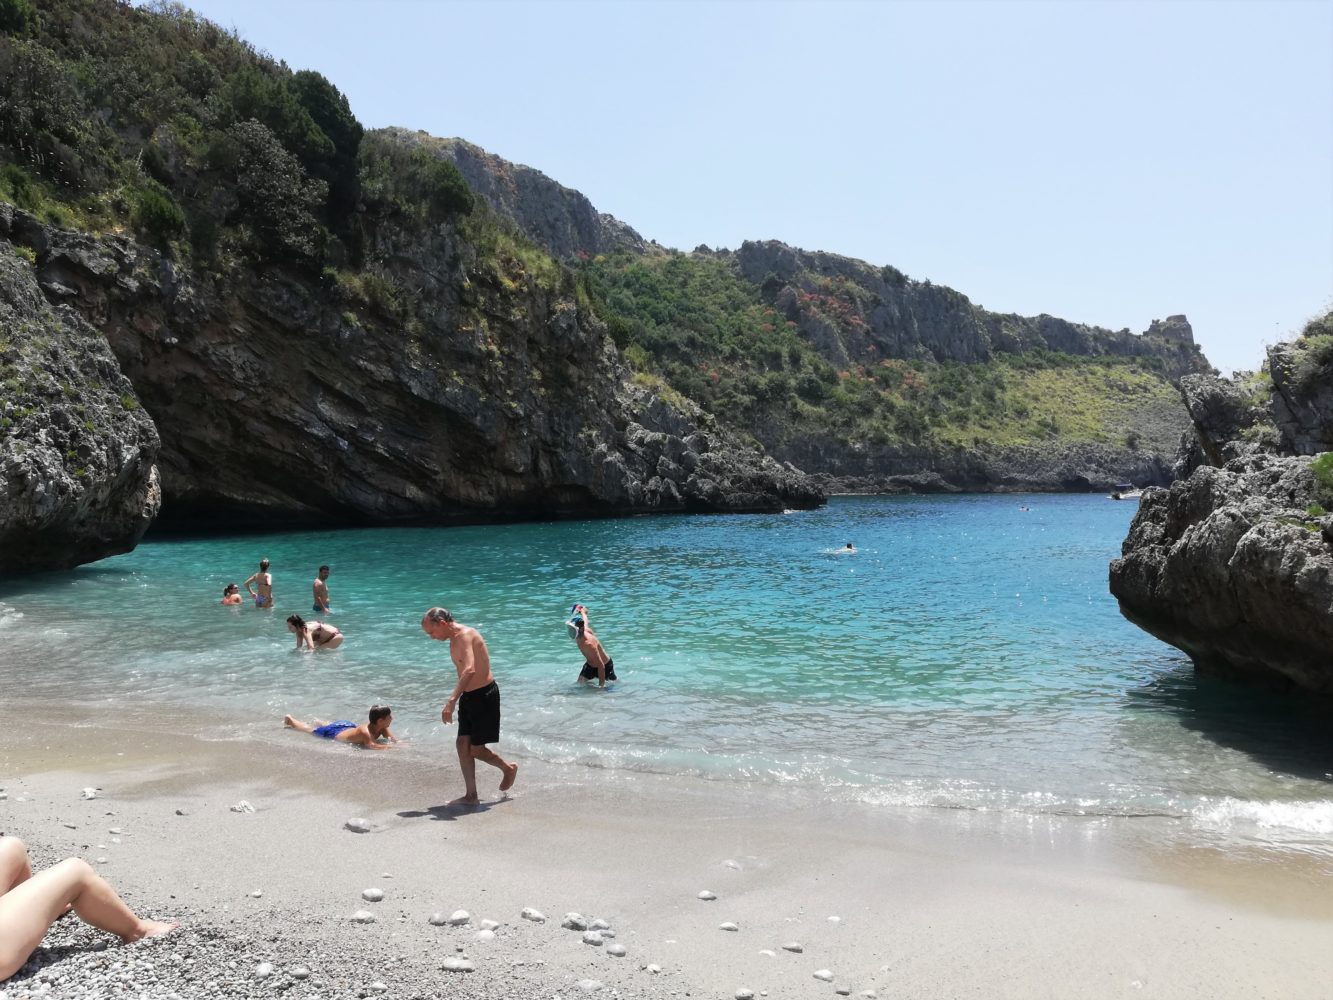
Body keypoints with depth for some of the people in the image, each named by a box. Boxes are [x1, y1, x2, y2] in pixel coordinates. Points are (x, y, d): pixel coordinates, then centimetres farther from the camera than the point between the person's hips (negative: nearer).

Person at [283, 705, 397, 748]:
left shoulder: (381, 727, -21)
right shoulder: (365, 732, -44)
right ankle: (289, 719, 43)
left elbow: (392, 738, -16)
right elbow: (372, 746, -57)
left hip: (348, 726, 5)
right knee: (308, 729, 21)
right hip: (333, 734, -5)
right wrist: (394, 746, -60)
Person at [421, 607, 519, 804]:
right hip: (469, 696, 9)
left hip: (484, 695, -9)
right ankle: (471, 796, 12)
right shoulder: (455, 639, 11)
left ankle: (509, 769, 23)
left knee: (476, 750, -2)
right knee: (462, 744, 5)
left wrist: (451, 701, -41)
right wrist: (458, 699, 25)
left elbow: (470, 670, -35)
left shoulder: (465, 635, -20)